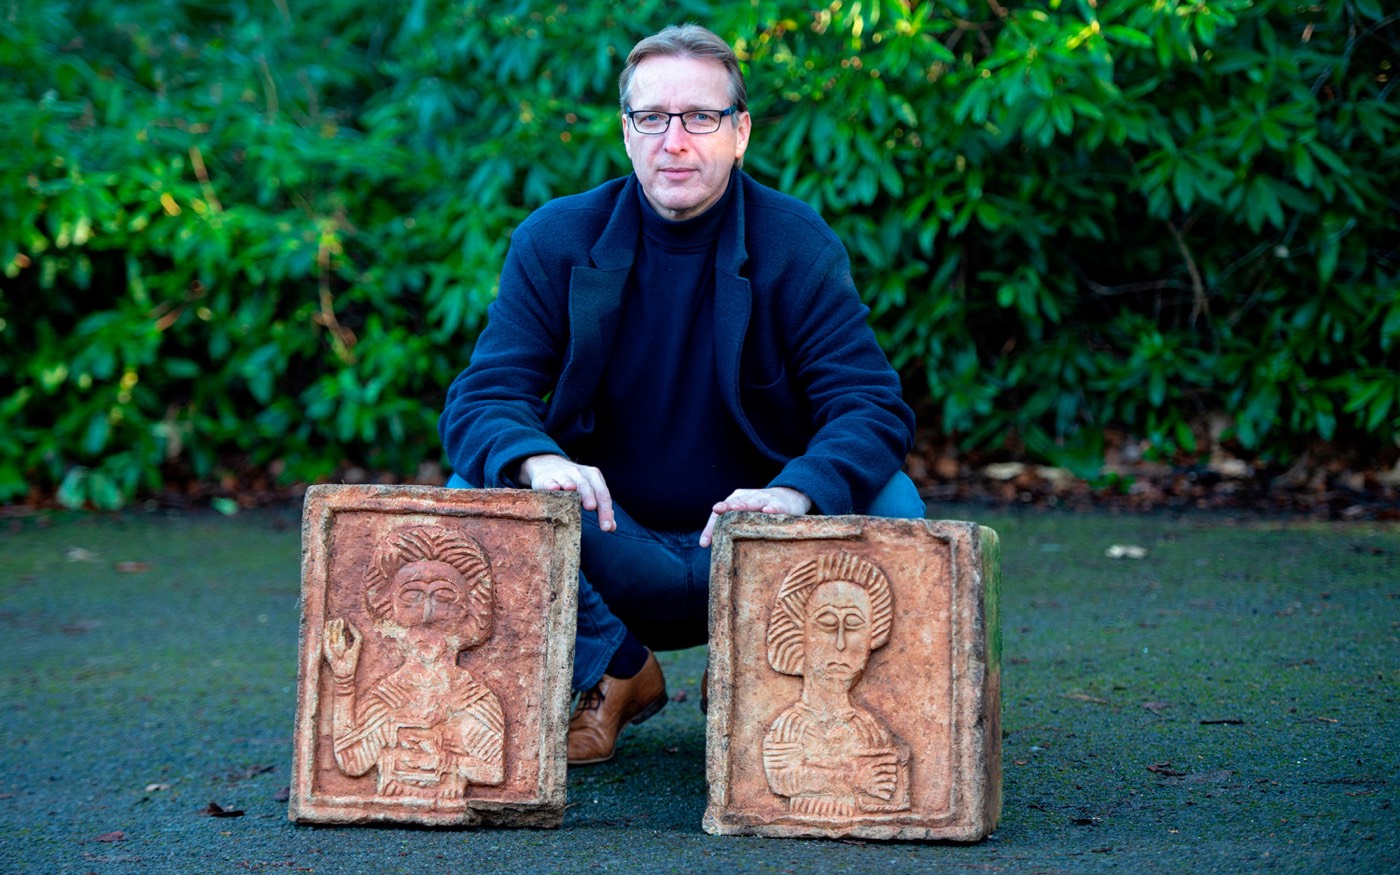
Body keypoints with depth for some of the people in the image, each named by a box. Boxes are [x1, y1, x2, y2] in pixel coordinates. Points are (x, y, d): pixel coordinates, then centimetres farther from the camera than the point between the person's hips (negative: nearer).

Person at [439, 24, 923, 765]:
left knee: (888, 507, -27)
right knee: (473, 495, -26)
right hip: (609, 549, 0)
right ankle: (612, 674, 1)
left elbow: (873, 406, -15)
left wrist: (796, 493, -38)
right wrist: (536, 461, -37)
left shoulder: (797, 245, -7)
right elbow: (482, 398, -11)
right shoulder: (555, 241, -4)